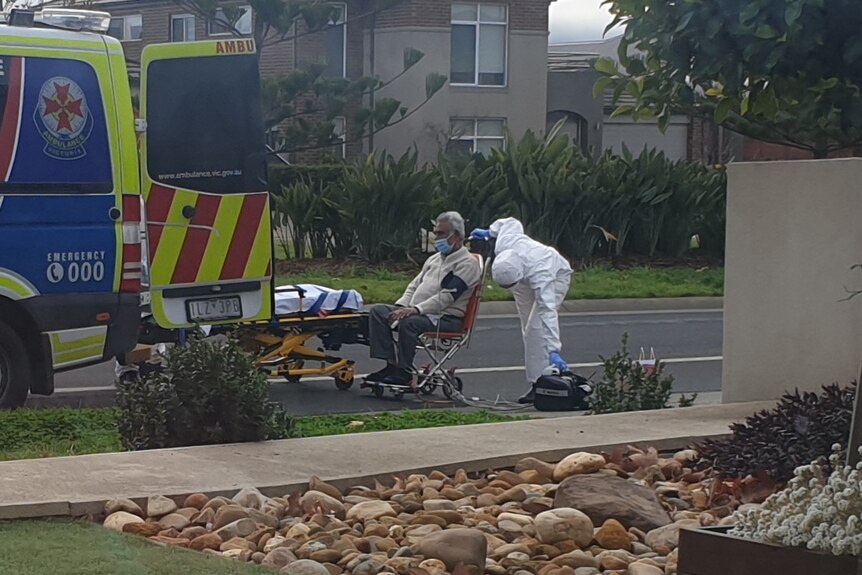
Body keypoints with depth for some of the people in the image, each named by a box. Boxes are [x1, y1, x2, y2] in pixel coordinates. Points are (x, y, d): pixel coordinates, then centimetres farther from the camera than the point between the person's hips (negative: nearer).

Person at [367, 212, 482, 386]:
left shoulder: (467, 263, -8)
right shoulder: (435, 259, 22)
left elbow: (447, 296, -18)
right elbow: (415, 285, 23)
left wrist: (416, 310, -26)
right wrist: (400, 306, 2)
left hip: (447, 319, -9)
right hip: (419, 312, 9)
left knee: (409, 322, -36)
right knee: (378, 312, -6)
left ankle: (404, 373, -24)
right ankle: (391, 364, -15)